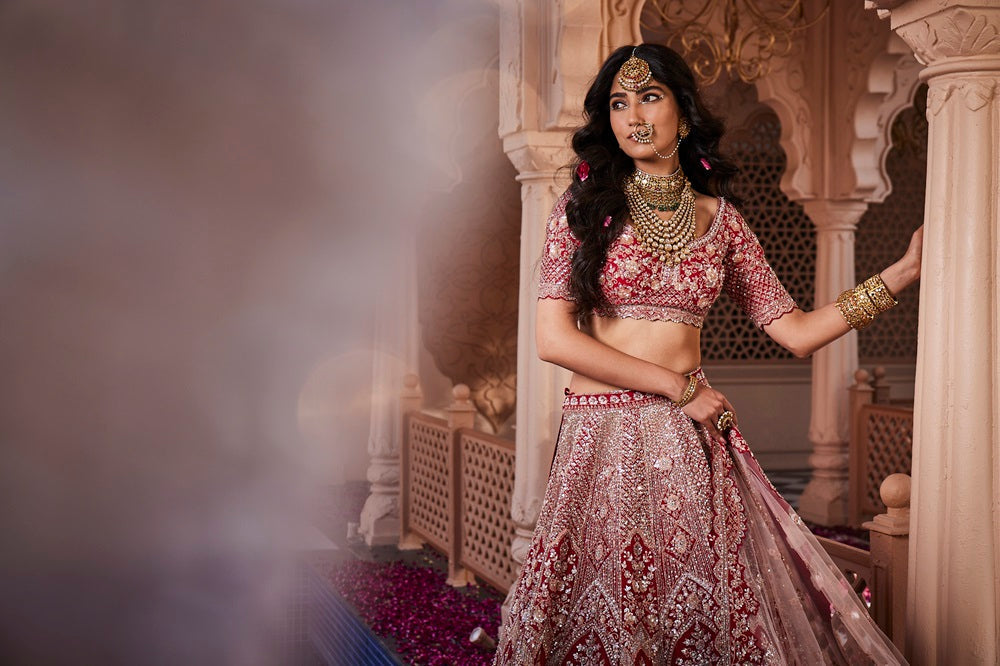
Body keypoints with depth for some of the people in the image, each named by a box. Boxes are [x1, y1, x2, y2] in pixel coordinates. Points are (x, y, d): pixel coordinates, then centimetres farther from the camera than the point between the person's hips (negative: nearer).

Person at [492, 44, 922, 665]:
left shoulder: (720, 217, 10)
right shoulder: (586, 205, 2)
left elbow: (795, 330, 8)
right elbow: (554, 337, -7)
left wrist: (904, 272, 2)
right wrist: (680, 387, -8)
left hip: (692, 443, 2)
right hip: (602, 438, -2)